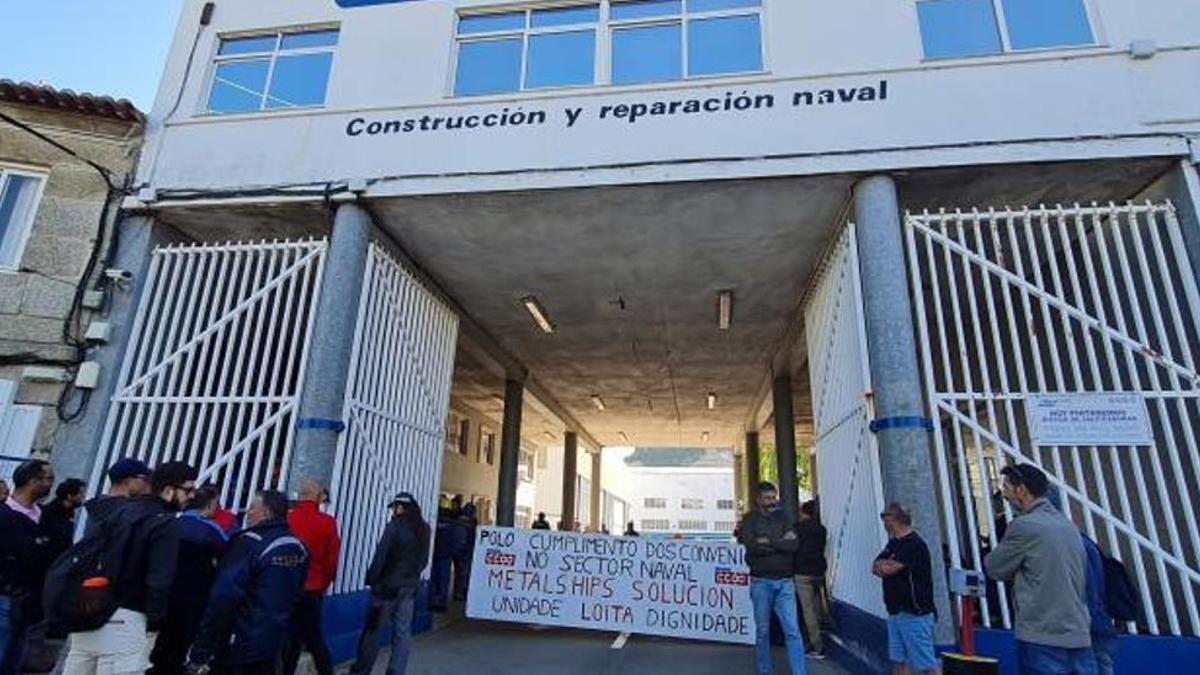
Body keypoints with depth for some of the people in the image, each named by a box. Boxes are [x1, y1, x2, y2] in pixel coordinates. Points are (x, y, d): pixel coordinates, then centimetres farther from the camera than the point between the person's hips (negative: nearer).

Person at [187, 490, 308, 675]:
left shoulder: (250, 542, -18)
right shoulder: (299, 548, 4)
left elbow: (223, 599, -21)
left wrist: (200, 652, -16)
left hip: (239, 646, -7)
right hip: (273, 644, 7)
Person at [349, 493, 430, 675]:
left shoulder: (396, 526, -14)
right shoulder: (424, 529, 3)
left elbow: (381, 555, -15)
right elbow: (423, 559, 6)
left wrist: (371, 579, -5)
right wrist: (412, 577, 13)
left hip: (388, 585, -5)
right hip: (410, 587, 5)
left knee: (372, 630, 8)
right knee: (403, 633, 10)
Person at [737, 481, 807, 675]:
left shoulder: (782, 517, 7)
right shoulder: (750, 519, -1)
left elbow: (793, 545, -5)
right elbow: (751, 546, -16)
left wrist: (768, 542, -14)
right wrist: (781, 543, -12)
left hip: (784, 581, 2)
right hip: (761, 581, -2)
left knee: (793, 630, -1)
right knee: (762, 631, 9)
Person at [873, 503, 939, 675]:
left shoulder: (914, 544, -16)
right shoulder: (893, 543, 14)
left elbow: (888, 568, -22)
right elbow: (876, 567, 7)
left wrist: (884, 564, 0)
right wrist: (889, 565, -12)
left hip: (915, 614, -9)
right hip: (895, 612, 9)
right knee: (899, 661, 13)